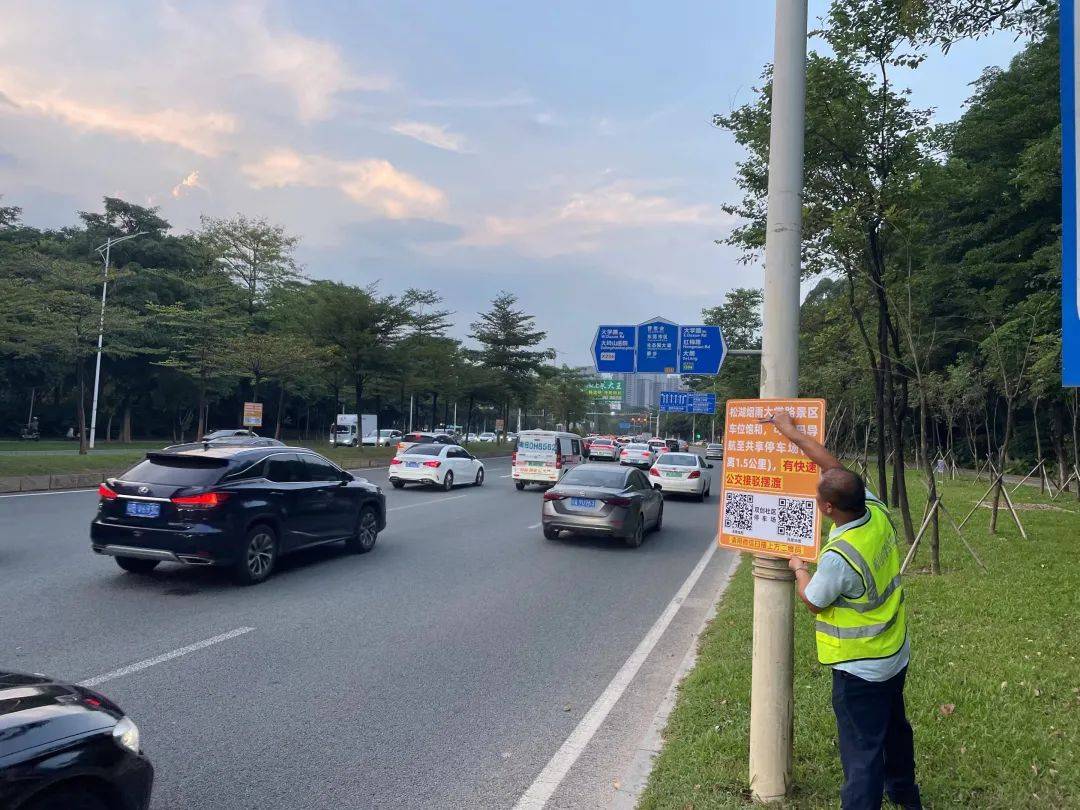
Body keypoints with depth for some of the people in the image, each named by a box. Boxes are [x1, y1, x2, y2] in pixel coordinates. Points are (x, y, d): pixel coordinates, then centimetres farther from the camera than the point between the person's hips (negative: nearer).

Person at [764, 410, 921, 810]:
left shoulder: (838, 556, -33)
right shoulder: (877, 512, -13)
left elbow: (813, 601, -15)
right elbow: (834, 465, -1)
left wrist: (800, 569, 3)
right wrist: (792, 433, 5)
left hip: (860, 669, -9)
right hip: (896, 655, 9)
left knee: (862, 751, 4)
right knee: (894, 726, 30)